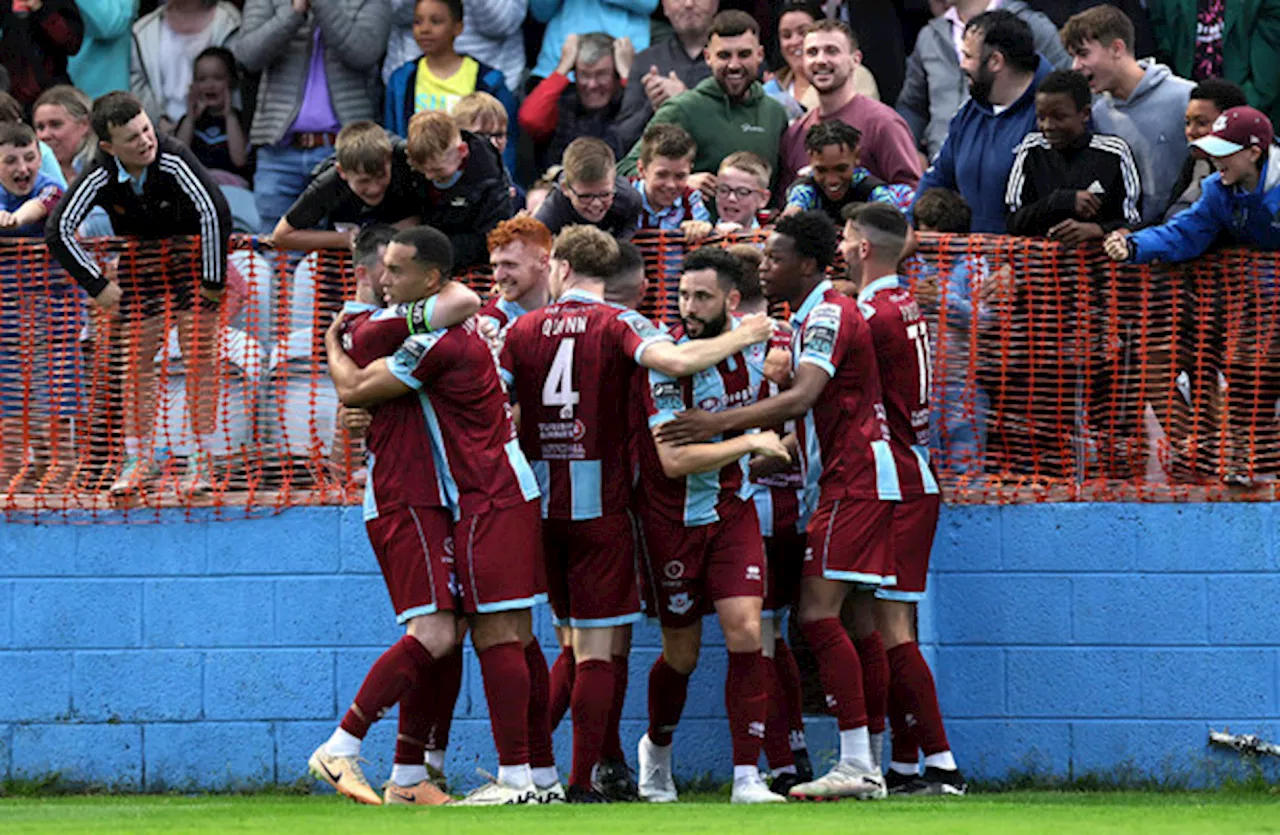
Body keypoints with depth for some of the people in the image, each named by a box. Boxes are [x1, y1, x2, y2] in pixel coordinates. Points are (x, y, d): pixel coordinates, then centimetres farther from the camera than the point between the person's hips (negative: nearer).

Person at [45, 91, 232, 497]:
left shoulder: (173, 160, -31)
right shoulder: (99, 178, -22)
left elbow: (215, 212, -34)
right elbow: (59, 231, -17)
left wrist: (214, 279, -27)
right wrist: (97, 284, -14)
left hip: (190, 262, -3)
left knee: (198, 358, -6)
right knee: (136, 363, 2)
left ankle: (201, 462, 0)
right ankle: (140, 460, 12)